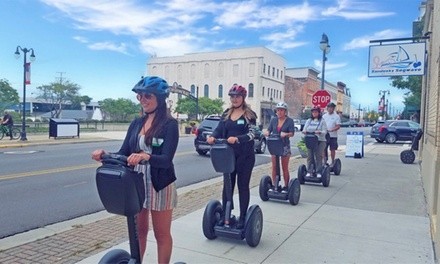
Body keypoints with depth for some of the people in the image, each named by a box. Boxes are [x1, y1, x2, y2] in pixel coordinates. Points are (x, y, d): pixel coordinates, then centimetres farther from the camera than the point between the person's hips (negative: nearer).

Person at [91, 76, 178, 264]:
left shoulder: (170, 124, -11)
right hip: (136, 183, 6)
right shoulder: (136, 123, 7)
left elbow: (166, 159, -22)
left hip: (160, 185, -5)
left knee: (162, 233, 10)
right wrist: (105, 155, -16)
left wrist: (145, 156, -41)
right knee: (138, 230, 18)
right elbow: (123, 153, 4)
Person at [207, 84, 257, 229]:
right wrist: (213, 136, -21)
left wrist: (237, 139, -33)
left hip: (245, 156, -4)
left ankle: (242, 217, 16)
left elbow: (251, 134, -15)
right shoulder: (226, 114, 10)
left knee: (243, 186, 6)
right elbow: (219, 129, 2)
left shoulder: (249, 115, -5)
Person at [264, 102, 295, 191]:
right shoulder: (273, 120, 6)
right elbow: (269, 130, 3)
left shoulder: (289, 121, -3)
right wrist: (267, 133, -20)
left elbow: (292, 133, -11)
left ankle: (286, 186, 15)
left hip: (285, 146, -3)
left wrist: (286, 134, -32)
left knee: (285, 168, 5)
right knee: (274, 167, 6)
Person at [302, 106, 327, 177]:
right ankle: (309, 171, 6)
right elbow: (304, 129, 9)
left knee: (318, 156, -5)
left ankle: (318, 172, 0)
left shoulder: (322, 121, 4)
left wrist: (319, 132, -25)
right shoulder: (309, 120, 15)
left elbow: (325, 131, -4)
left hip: (320, 141, -3)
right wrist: (304, 131, -15)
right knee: (309, 156, 1)